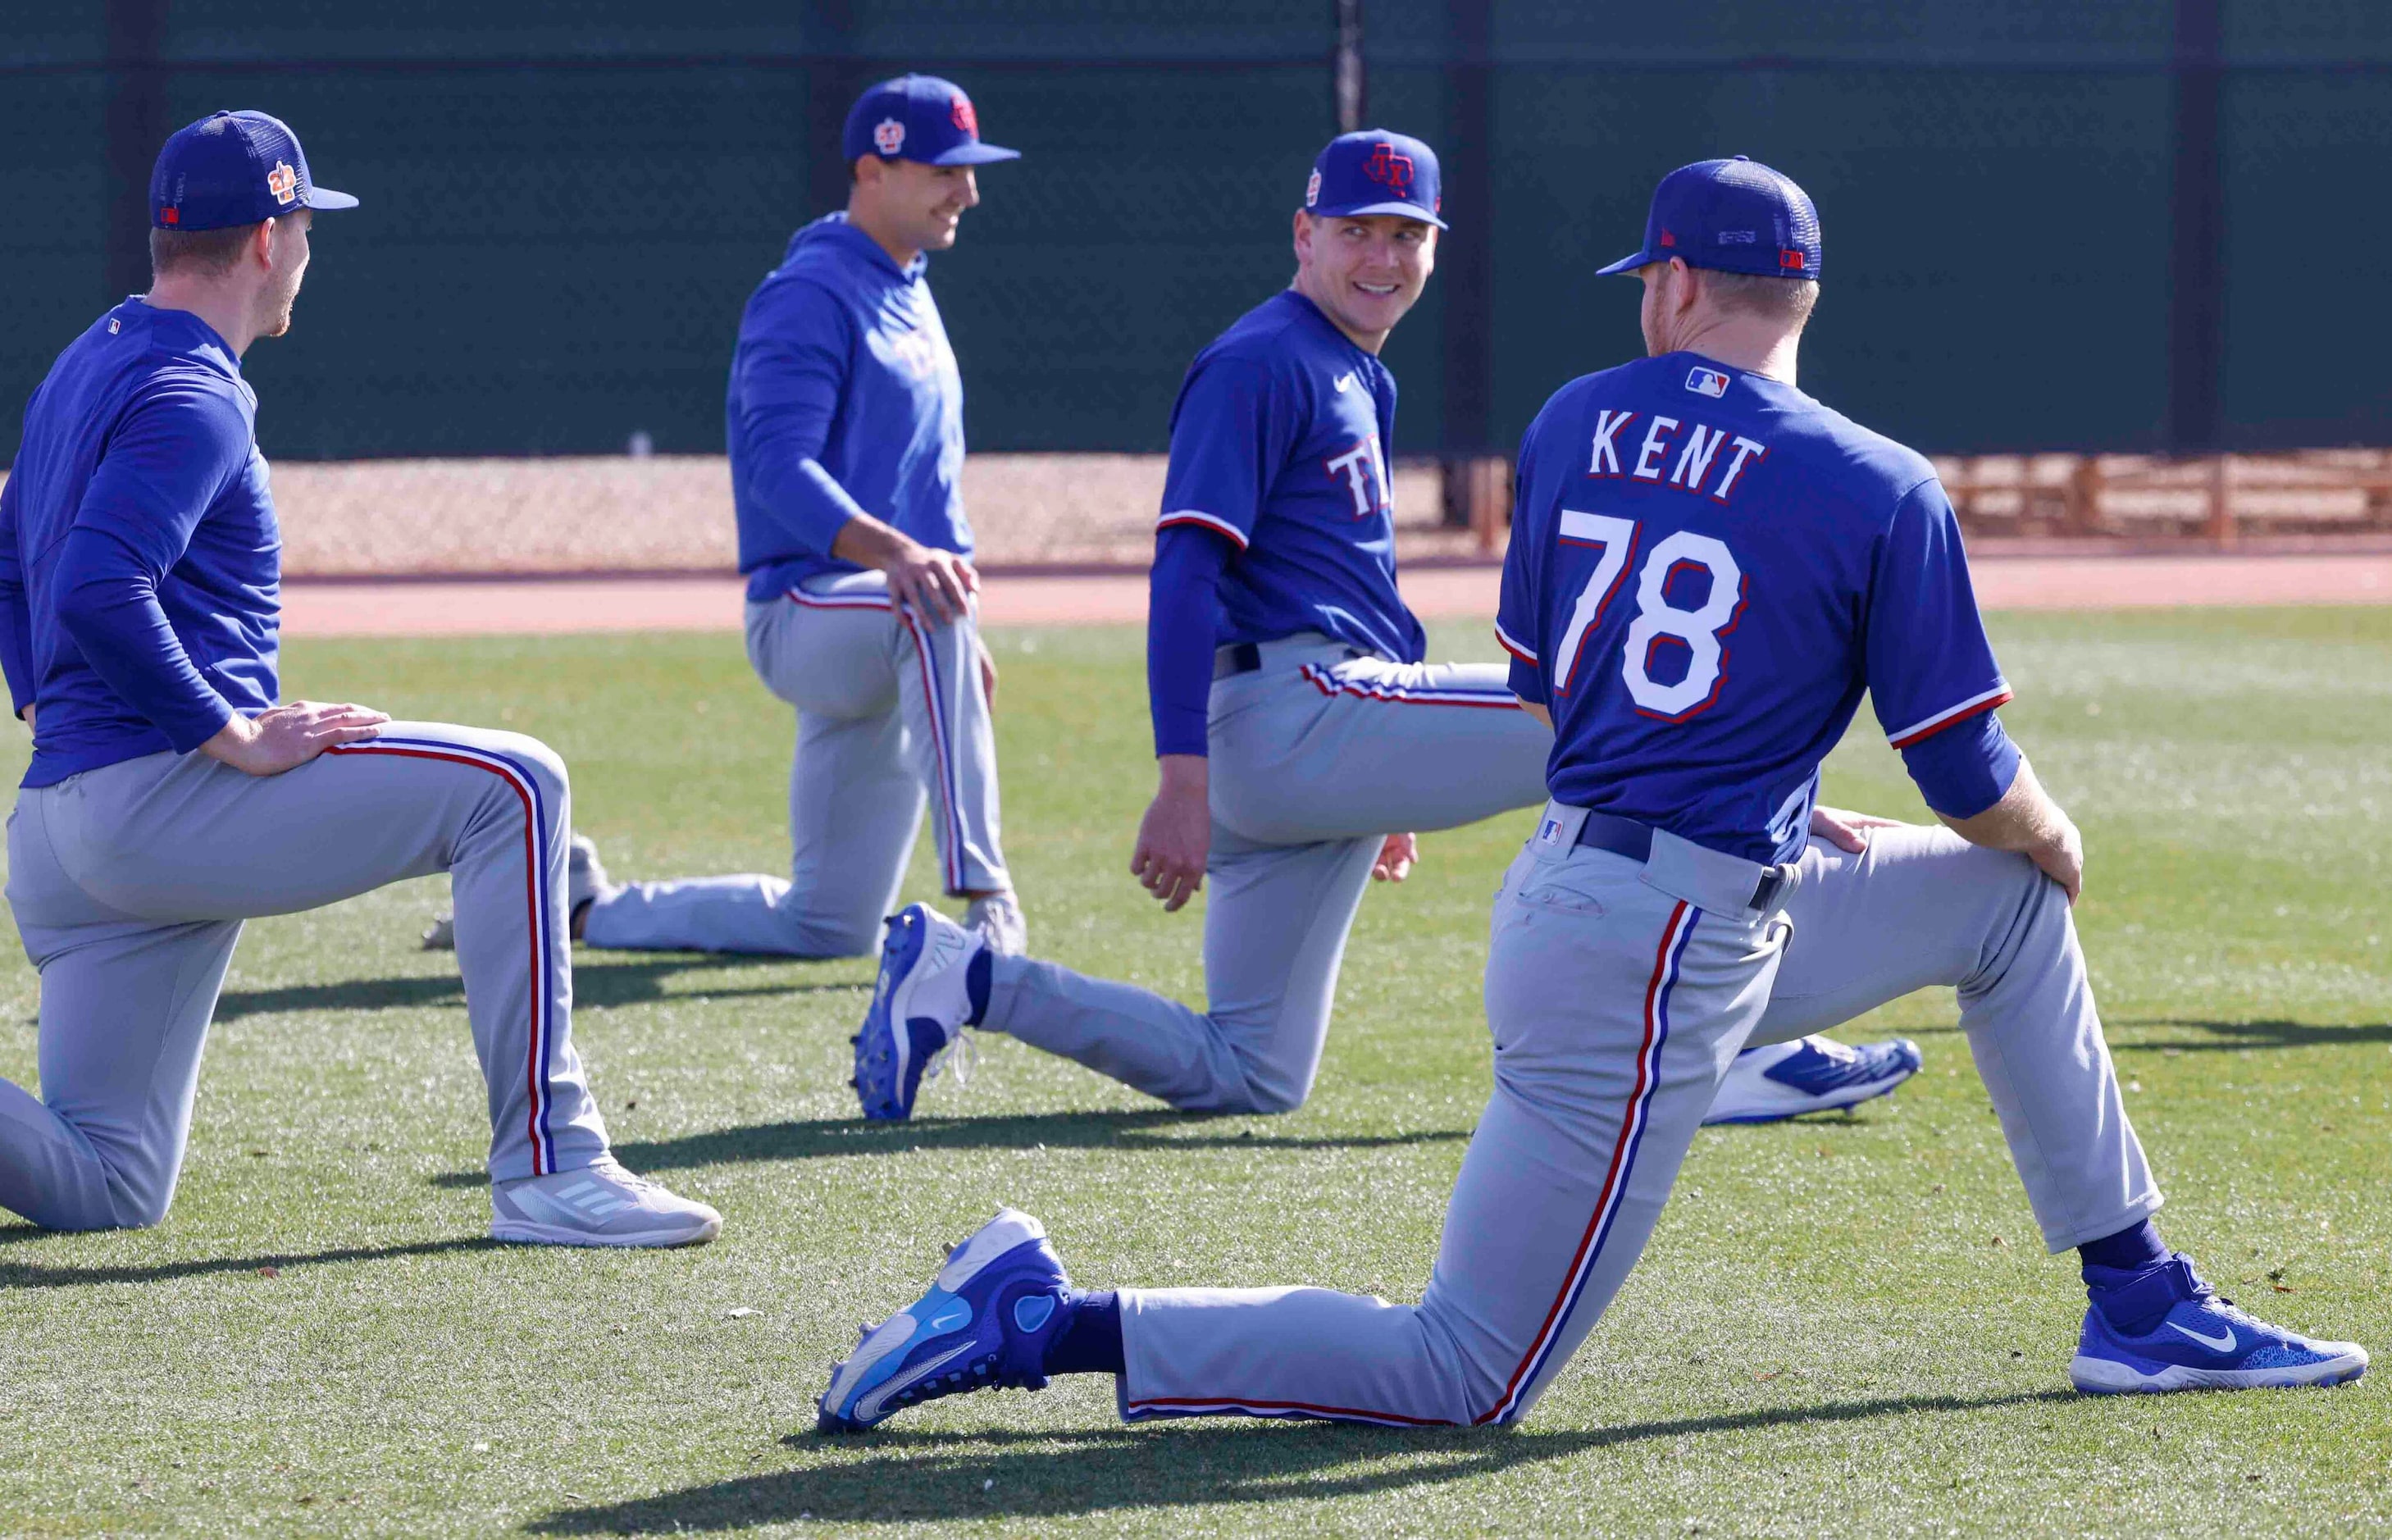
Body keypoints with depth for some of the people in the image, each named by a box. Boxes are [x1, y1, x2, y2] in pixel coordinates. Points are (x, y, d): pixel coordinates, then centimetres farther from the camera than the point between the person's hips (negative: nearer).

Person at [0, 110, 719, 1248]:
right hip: (164, 788, -10)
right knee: (509, 787, -9)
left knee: (102, 1187, 12)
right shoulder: (193, 396, -11)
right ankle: (545, 1170, -15)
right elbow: (97, 591, -25)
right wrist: (234, 738, -20)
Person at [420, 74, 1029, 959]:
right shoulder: (809, 297, -11)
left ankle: (585, 904, 24)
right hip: (808, 611, -9)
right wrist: (895, 553, -41)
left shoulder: (909, 297, 19)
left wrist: (964, 644, 24)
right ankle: (982, 907, -45)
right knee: (923, 615, -43)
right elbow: (778, 465, -25)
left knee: (829, 927, 7)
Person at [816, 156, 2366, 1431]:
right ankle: (1044, 1323, -9)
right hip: (1668, 957, -8)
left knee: (2004, 901, 21)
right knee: (1464, 1374, -3)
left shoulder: (1573, 423, 7)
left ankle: (2145, 1309, 25)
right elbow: (1974, 785, -6)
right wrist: (2055, 839, 18)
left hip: (1560, 882, 8)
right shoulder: (1884, 494, -10)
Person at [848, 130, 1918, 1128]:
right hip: (1286, 706, -10)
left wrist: (1388, 789, 32)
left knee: (1249, 1076, 10)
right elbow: (1187, 571, -16)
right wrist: (1184, 781, -24)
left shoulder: (1364, 382, 24)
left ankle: (966, 978, 8)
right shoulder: (1260, 363, -7)